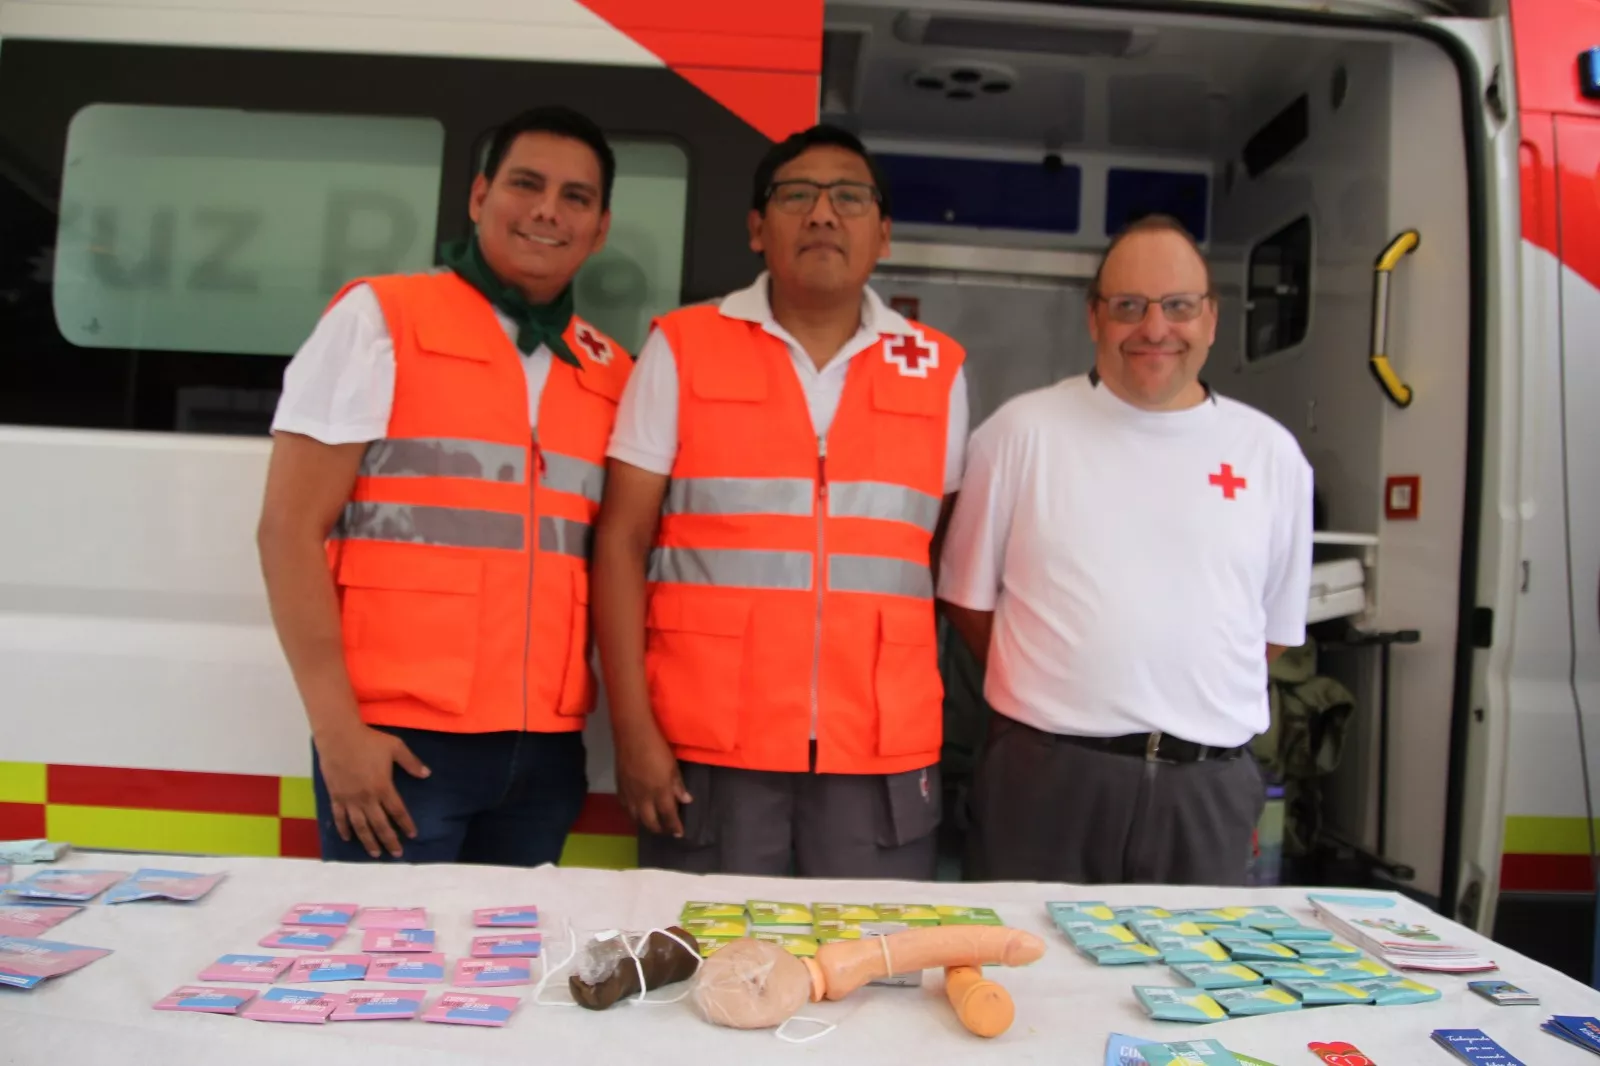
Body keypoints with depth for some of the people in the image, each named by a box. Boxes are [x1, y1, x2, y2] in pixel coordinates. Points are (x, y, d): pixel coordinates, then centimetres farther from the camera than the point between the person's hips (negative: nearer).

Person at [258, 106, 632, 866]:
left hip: (547, 751, 4)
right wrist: (336, 726, -11)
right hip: (401, 741, -4)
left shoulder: (612, 373, 10)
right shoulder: (379, 317, -1)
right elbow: (290, 530, -5)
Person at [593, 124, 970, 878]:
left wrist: (963, 731, 6)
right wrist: (633, 730, -6)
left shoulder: (937, 369, 7)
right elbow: (622, 542, 0)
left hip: (885, 763, 2)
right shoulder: (681, 349, 2)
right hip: (707, 753, -1)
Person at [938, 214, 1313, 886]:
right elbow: (968, 597, 5)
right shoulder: (1022, 431, 0)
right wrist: (1061, 697, 3)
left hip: (1209, 788, 2)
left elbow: (1277, 627, 15)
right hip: (1045, 777, -2)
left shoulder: (1271, 453, 7)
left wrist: (1193, 713, 8)